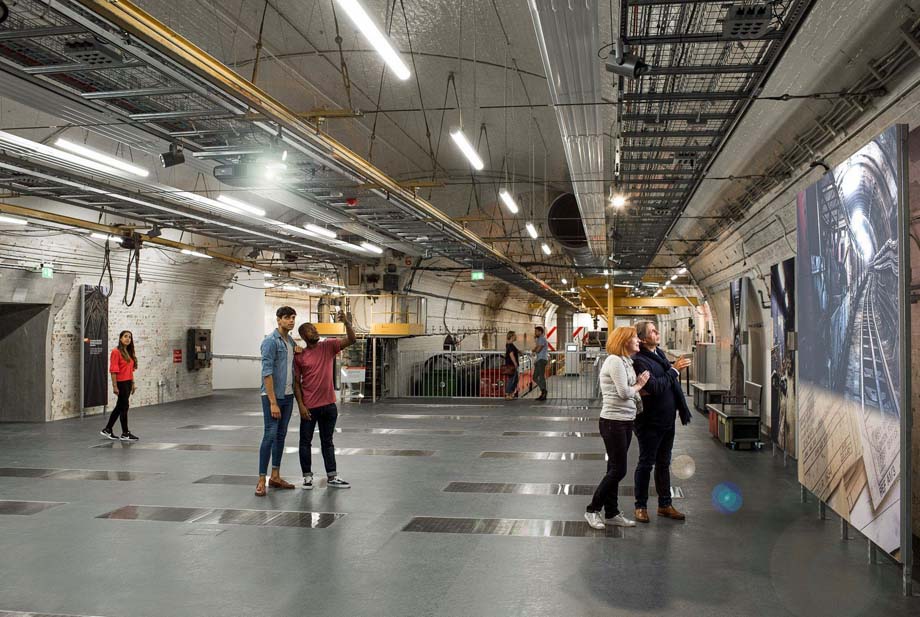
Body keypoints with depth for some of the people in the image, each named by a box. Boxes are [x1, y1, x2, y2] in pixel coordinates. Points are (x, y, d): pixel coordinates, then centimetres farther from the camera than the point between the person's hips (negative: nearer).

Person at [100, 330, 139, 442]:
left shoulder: (129, 352, 13)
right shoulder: (116, 352, -12)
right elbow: (113, 370, -14)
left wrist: (133, 383, 15)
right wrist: (115, 386, -17)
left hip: (128, 383, 8)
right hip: (121, 383, -8)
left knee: (119, 407, 13)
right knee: (124, 407, -2)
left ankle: (107, 430, 22)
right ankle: (125, 434, 6)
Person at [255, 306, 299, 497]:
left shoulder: (291, 342, 11)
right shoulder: (270, 341, -13)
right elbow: (267, 373, -18)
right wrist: (273, 402, -21)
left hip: (288, 396, 8)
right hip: (272, 396, -7)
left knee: (281, 436, 11)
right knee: (270, 436, -8)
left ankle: (275, 477, 19)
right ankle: (261, 481, -3)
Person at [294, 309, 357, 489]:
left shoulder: (328, 346, 1)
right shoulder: (299, 356, -4)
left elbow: (351, 340, -9)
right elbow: (296, 382, -3)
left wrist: (346, 322, -25)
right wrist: (300, 405, -10)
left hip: (329, 405, 2)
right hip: (309, 407, -2)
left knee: (327, 442, 12)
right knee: (305, 442, 6)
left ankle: (332, 477, 16)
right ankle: (307, 477, 16)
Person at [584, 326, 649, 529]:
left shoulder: (626, 361, 15)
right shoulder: (615, 361, -15)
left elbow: (631, 392, 13)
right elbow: (624, 393, -20)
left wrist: (638, 385, -5)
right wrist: (639, 385, -3)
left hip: (625, 421, 9)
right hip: (613, 421, -9)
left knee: (615, 469, 13)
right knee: (618, 469, -5)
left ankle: (612, 513, 21)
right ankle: (592, 510, 7)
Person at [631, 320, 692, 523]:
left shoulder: (659, 353, 10)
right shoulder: (639, 360, -18)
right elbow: (655, 387, -26)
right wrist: (674, 370, -18)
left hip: (667, 420, 8)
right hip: (651, 421, -8)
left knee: (663, 464, 17)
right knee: (646, 464, 4)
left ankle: (665, 504, 27)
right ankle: (641, 506, 16)